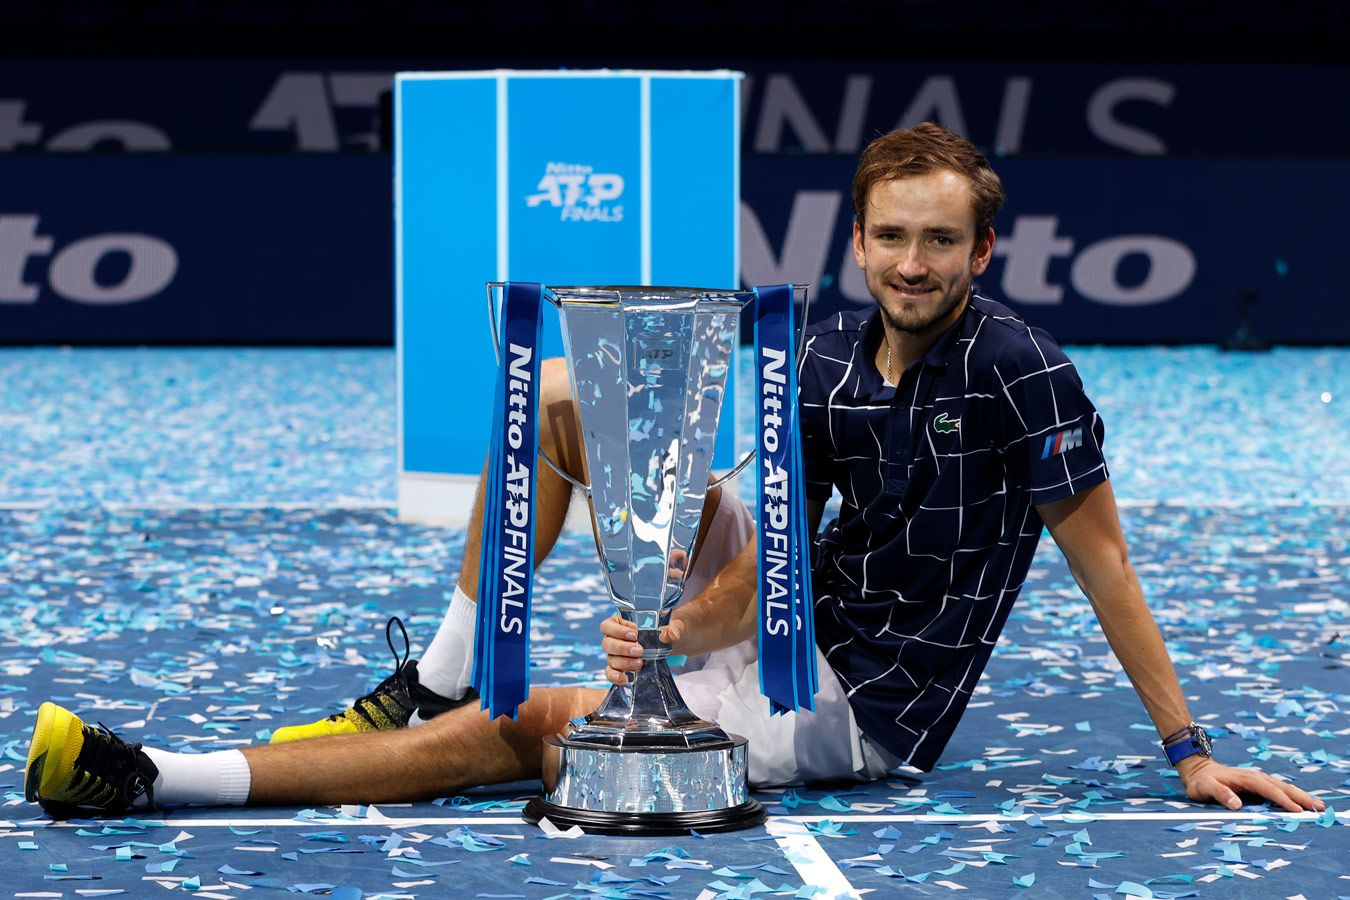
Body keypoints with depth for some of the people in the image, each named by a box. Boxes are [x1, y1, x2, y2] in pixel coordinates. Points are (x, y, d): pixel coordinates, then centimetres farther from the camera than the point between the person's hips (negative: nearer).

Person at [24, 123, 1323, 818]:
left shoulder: (1018, 367, -16)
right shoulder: (823, 364, 0)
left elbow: (1099, 554, -12)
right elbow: (766, 559, -3)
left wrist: (1189, 750, -12)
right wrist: (678, 627, -25)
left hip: (864, 710, -7)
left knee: (520, 728, -19)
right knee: (559, 391, -1)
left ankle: (162, 779, -21)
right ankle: (441, 680, 0)